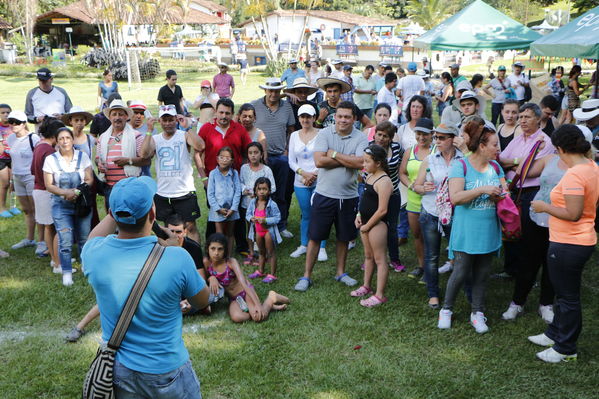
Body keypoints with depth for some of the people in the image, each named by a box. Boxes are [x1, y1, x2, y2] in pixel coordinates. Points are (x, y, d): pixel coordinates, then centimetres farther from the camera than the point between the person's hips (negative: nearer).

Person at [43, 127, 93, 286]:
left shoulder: (82, 156, 0)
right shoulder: (50, 159, -3)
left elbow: (90, 180, 0)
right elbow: (49, 185, -4)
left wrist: (78, 192, -18)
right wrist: (65, 193, -20)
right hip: (61, 206, -1)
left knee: (84, 238, 10)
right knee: (65, 241, -5)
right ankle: (67, 273, 8)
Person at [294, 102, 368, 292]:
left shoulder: (360, 138, -3)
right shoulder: (324, 134, -6)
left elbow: (361, 163, -19)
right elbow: (319, 161, -18)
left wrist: (334, 154, -15)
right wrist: (348, 161, -14)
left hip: (348, 196, 2)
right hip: (324, 194, -2)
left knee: (344, 237, 16)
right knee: (315, 237, 4)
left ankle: (340, 272, 34)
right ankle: (306, 276, 14)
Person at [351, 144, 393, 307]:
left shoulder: (383, 182, -20)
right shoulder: (370, 176, 9)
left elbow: (382, 210, -22)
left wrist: (367, 226, -15)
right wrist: (359, 214, 8)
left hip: (377, 223, -10)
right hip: (366, 221, 10)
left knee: (379, 259, -1)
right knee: (368, 256, 21)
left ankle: (379, 295, 5)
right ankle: (366, 286, 35)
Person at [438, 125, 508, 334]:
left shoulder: (495, 167, 7)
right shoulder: (460, 166, -10)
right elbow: (455, 197, -20)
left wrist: (500, 194, -14)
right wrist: (483, 190, -24)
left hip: (488, 231, 5)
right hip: (466, 232, -5)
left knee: (482, 274, 12)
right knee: (461, 272, -2)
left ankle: (477, 313, 25)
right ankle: (446, 309, 19)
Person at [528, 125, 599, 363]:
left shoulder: (574, 175, -25)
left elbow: (573, 214, -27)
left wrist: (544, 207, -15)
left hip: (568, 245, -10)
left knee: (567, 297, 4)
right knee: (564, 292, 23)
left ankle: (565, 349, 19)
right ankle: (555, 334, 39)